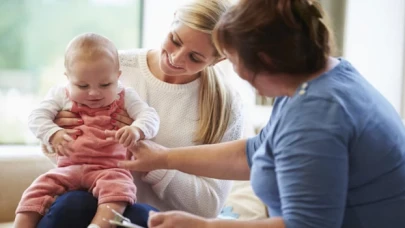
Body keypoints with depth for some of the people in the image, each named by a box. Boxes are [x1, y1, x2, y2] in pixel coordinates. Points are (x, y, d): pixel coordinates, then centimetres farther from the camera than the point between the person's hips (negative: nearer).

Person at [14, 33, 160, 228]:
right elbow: (37, 118, 4)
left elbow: (150, 117, -4)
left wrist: (136, 130, -29)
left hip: (109, 169, -2)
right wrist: (54, 134, -18)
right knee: (37, 192, -17)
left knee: (118, 188, -35)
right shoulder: (62, 95, 10)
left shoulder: (124, 97, 6)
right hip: (68, 168, 3)